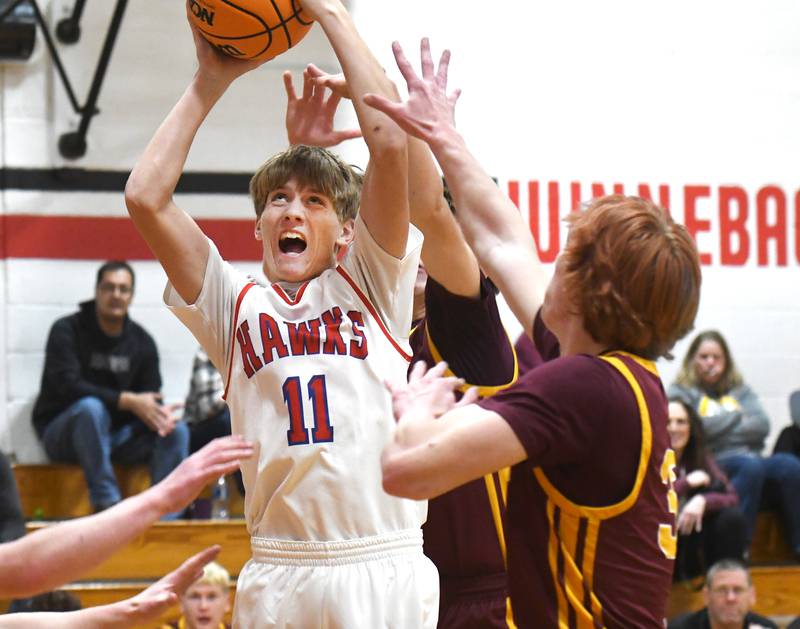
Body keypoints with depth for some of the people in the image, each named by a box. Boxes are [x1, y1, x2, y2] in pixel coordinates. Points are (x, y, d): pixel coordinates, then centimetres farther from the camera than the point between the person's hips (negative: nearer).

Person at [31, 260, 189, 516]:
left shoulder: (142, 341, 5)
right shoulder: (66, 331, -9)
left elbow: (150, 397, 4)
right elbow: (68, 386, -22)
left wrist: (159, 413, -23)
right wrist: (128, 401, -29)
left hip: (116, 433, 5)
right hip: (63, 432, -5)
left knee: (176, 431, -17)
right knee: (92, 407, -36)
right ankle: (107, 502, -35)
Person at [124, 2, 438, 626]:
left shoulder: (372, 285, 11)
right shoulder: (237, 305, 14)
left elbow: (389, 143, -1)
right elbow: (146, 196, 4)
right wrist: (210, 82, 10)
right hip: (278, 572, 1)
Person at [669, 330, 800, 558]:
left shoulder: (740, 390, 25)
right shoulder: (681, 391, 13)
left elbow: (762, 426, 8)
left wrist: (719, 425, -1)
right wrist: (737, 416, 5)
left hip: (752, 458, 4)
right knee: (751, 465, -37)